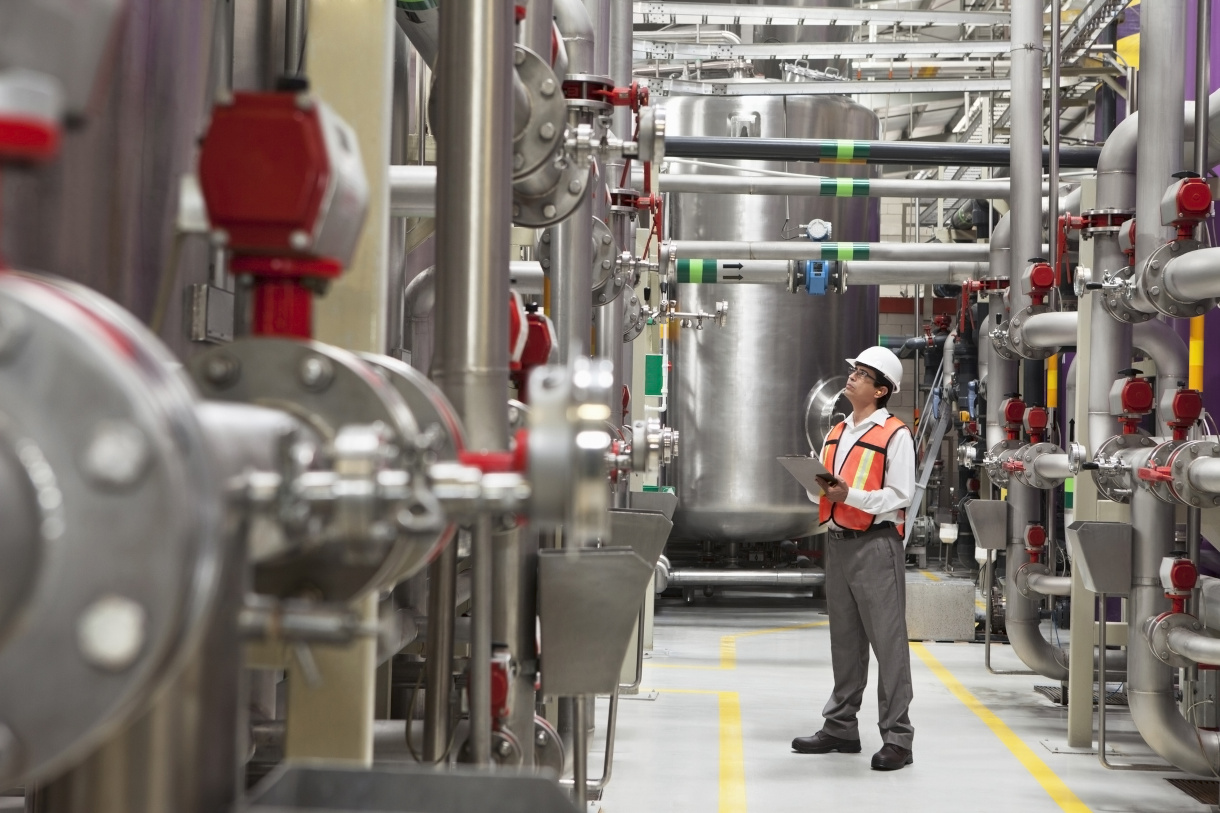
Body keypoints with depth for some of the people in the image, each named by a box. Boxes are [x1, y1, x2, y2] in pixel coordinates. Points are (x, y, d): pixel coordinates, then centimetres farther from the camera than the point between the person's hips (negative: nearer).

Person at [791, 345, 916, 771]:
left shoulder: (895, 435, -6)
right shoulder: (836, 433, 17)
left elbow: (899, 495, -13)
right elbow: (821, 486, 20)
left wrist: (850, 495, -23)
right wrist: (819, 488, -3)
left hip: (876, 544, -7)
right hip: (838, 541, 7)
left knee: (888, 640, -5)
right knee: (844, 640, 14)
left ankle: (897, 737, -2)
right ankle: (840, 727, 23)